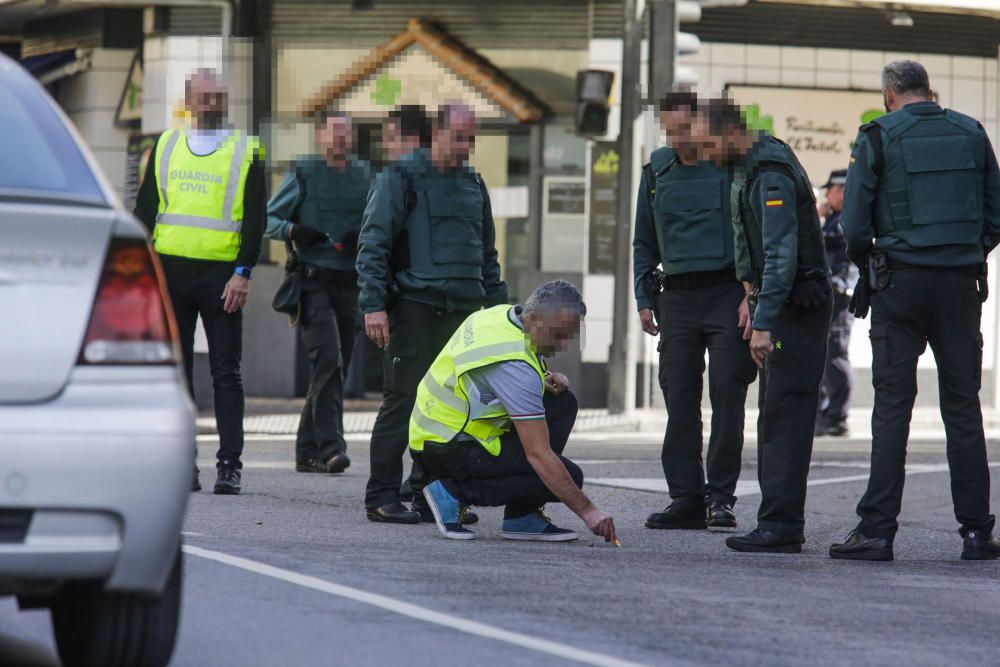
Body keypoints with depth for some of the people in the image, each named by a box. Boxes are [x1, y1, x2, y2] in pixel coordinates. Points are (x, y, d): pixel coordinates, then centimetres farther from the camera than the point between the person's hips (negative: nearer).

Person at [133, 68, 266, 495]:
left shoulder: (246, 151, 4)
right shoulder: (166, 147, 12)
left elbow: (256, 217, 0)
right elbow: (145, 208, 14)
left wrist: (243, 272, -9)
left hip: (222, 275, -3)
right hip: (170, 271, 3)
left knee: (226, 372, -3)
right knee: (175, 371, 4)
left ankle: (230, 464, -2)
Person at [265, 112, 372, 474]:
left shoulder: (364, 176, 12)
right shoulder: (303, 174, 1)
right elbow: (267, 217, 3)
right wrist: (292, 230, -17)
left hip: (348, 284, 5)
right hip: (313, 281, -5)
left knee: (336, 369, 7)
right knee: (328, 360, -19)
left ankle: (308, 451, 16)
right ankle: (330, 445, -23)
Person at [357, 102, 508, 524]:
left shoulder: (473, 184, 19)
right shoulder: (401, 177, -1)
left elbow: (487, 252, 26)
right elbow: (374, 244, -6)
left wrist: (498, 306, 20)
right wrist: (373, 305, -14)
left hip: (464, 311, 6)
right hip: (414, 306, -6)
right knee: (403, 401, -7)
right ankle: (383, 497, -4)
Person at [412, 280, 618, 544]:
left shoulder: (504, 314, 1)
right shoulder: (515, 363, -27)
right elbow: (538, 454, -28)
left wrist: (544, 378, 3)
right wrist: (587, 511, -26)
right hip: (448, 450, -10)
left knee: (562, 402, 5)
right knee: (568, 477, -13)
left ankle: (522, 518, 5)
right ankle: (455, 492, -7)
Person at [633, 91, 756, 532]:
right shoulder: (657, 171, 13)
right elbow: (644, 242, 21)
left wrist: (752, 294, -10)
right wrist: (644, 297, 13)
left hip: (728, 295, -4)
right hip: (677, 297, 5)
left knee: (727, 396, -6)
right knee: (679, 401, 1)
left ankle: (721, 496, -1)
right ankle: (686, 498, 5)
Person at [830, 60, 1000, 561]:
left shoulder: (878, 136, -2)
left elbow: (855, 223, -6)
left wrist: (868, 268, 11)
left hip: (901, 281, -3)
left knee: (892, 405, -2)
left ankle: (877, 530, -6)